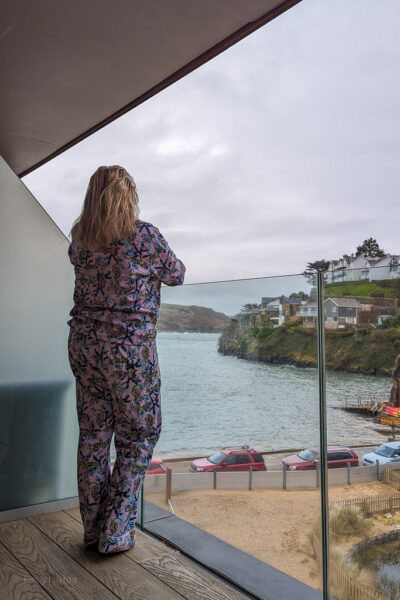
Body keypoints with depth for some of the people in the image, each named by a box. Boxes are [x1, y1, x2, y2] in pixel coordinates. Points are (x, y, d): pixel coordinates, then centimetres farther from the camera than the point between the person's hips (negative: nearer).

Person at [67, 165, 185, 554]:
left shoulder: (79, 238, 2)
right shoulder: (146, 236, -11)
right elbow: (176, 276, 3)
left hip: (83, 344, 5)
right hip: (130, 348, -5)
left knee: (92, 435, 15)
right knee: (138, 437, 12)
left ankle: (93, 530, 29)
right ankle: (115, 533, 17)